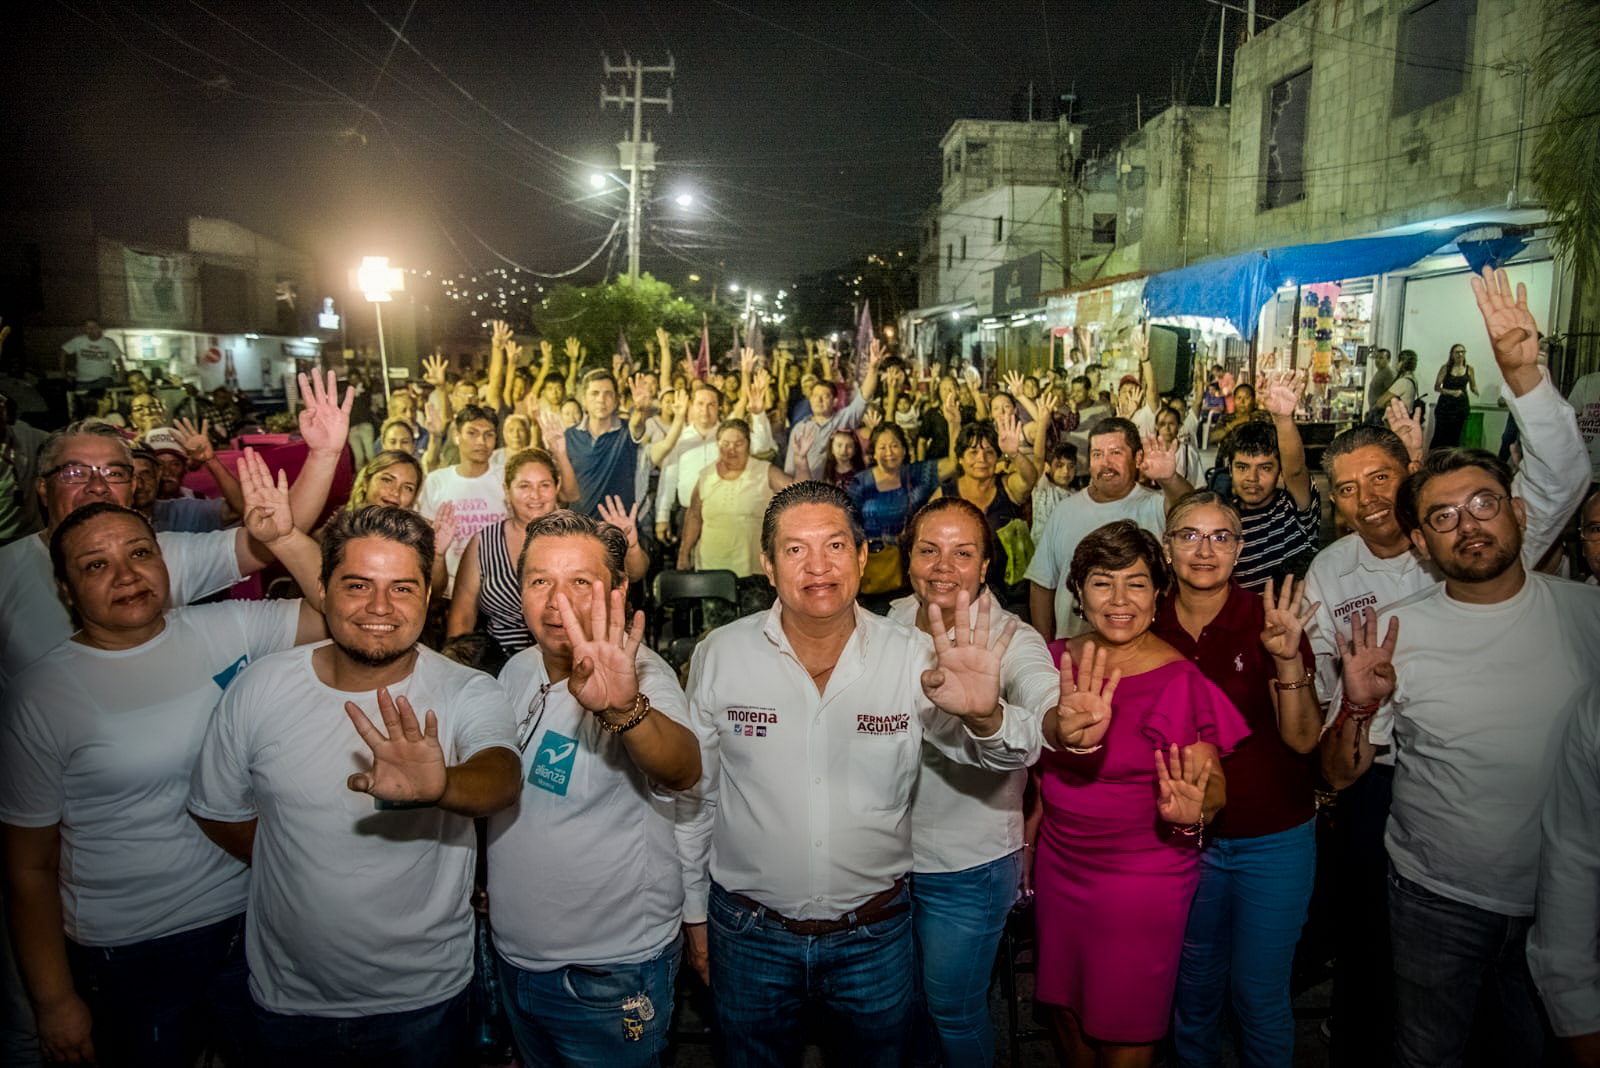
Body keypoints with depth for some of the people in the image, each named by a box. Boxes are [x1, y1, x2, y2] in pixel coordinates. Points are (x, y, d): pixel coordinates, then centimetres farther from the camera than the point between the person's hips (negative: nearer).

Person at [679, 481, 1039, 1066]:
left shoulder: (913, 657, -12)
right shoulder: (719, 655, -10)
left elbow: (1011, 753, -17)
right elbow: (694, 795, 0)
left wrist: (984, 715, -40)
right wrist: (695, 915, 7)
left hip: (877, 936, 0)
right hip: (748, 931, 0)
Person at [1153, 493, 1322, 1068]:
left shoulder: (1269, 621, -12)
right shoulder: (1150, 627, -4)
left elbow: (1303, 738, -15)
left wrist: (1288, 660, -30)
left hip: (1273, 841, -2)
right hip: (1186, 836, 2)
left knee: (1258, 994, 10)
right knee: (1195, 988, 17)